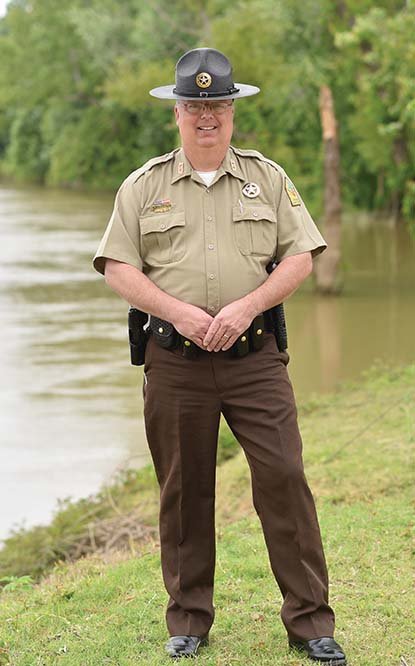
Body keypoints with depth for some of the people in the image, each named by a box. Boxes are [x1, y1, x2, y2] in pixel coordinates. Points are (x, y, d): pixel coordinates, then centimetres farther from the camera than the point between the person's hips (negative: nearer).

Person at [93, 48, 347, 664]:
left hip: (255, 356, 0)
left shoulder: (268, 178, 9)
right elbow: (118, 267, 2)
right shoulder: (143, 186, 8)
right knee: (184, 491, 6)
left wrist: (247, 306, -12)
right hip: (174, 360, 0)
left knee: (284, 479, -6)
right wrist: (177, 312, -12)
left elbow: (300, 258, 3)